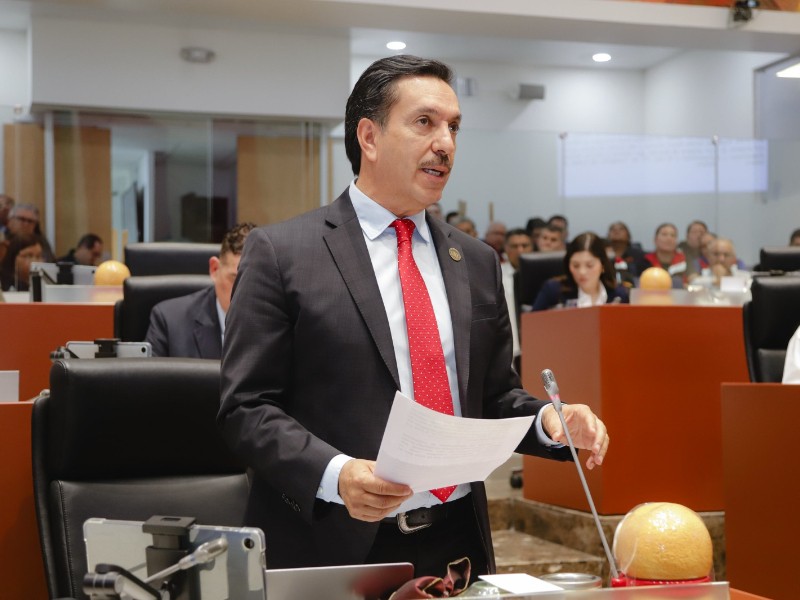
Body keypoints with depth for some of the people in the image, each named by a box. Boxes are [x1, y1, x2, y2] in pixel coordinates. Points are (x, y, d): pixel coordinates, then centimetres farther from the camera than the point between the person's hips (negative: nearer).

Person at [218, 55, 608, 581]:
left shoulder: (477, 262, 11)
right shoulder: (280, 253, -5)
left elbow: (495, 396, 15)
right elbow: (248, 406, -9)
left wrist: (550, 420, -5)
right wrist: (335, 474, -23)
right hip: (338, 547, -4)